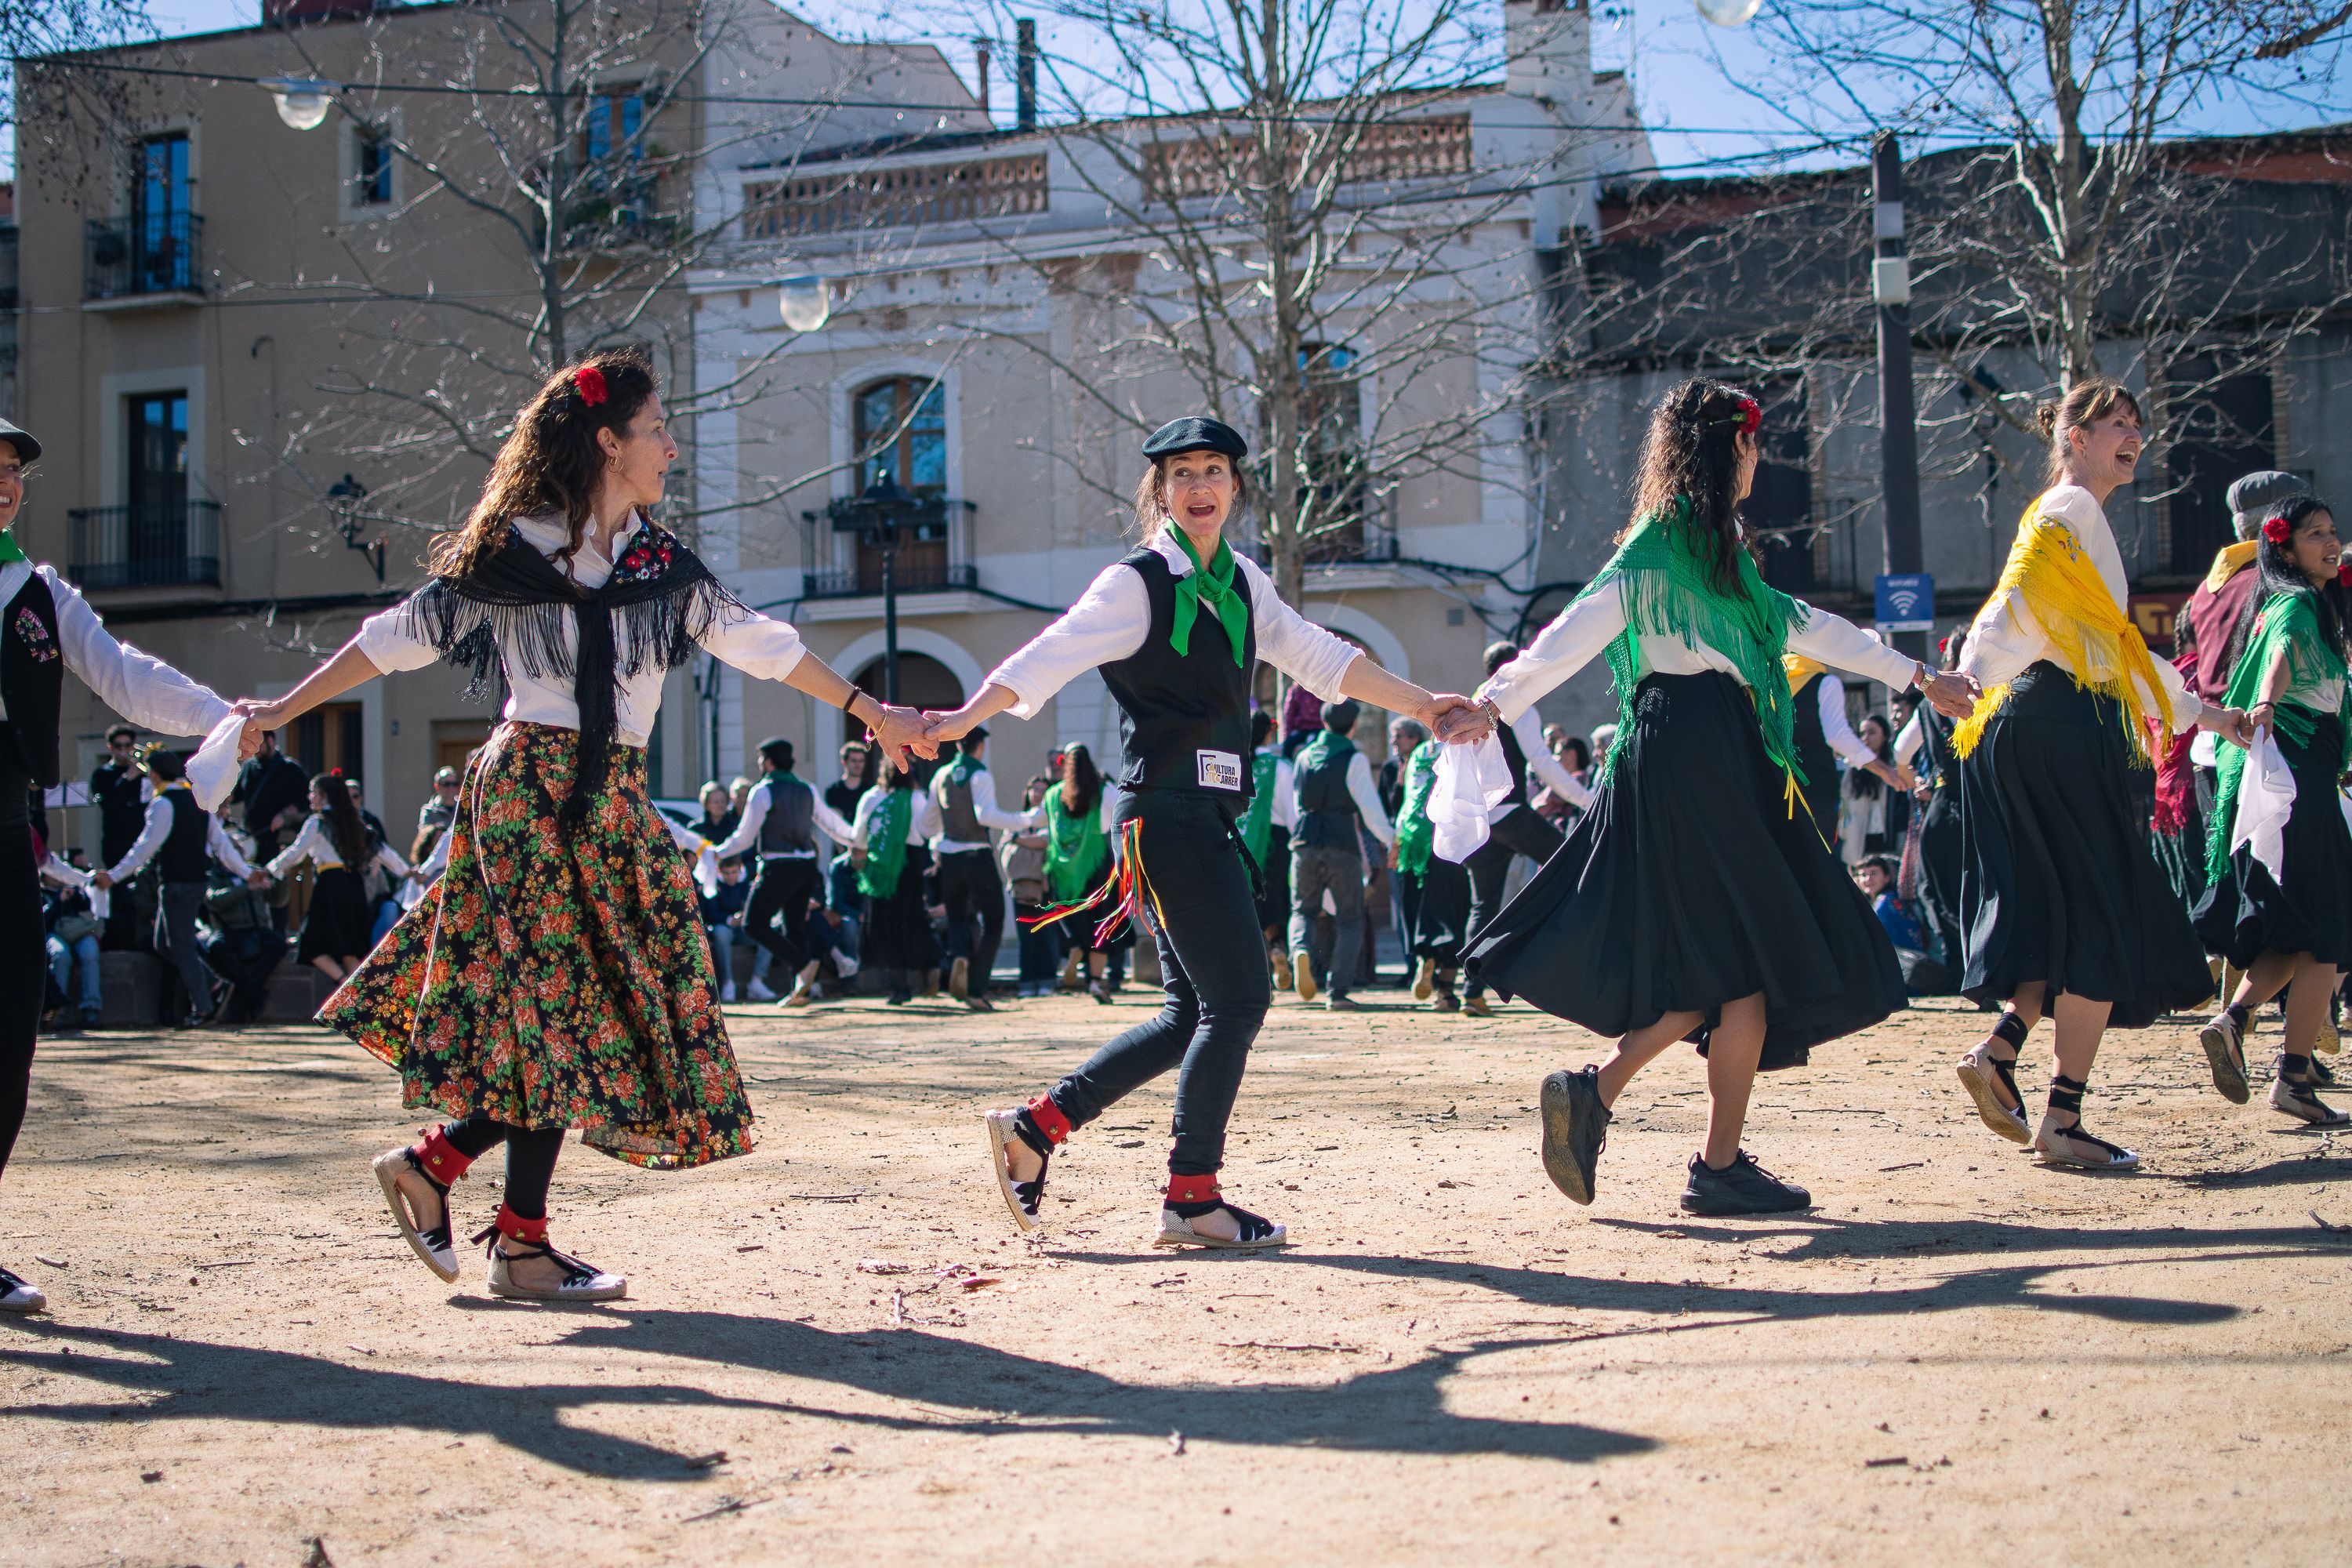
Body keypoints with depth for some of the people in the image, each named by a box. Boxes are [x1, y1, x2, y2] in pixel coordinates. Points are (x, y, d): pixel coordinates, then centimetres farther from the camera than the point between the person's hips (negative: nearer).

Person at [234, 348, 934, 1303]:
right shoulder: (512, 552, -4)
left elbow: (754, 642, 16)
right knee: (561, 1012, -6)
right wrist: (285, 710, 1)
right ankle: (522, 1247, 3)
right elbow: (401, 636, 1)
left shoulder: (661, 563, 12)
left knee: (562, 1020, 2)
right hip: (534, 789, -6)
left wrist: (865, 709, 17)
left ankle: (431, 1165, 17)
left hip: (613, 803, 6)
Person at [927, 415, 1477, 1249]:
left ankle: (1035, 1125, 15)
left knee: (1196, 1011, 10)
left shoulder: (1242, 584, 16)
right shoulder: (1138, 583, -7)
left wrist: (1423, 705, 17)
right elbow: (1052, 655, -16)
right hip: (1166, 812, -9)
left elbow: (1318, 659, 20)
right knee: (1238, 996, -9)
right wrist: (966, 716, -30)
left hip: (1209, 817, 9)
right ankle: (1191, 1197, 1)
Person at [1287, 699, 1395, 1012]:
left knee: (1303, 910, 18)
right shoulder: (1354, 759, -4)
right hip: (1342, 845, -3)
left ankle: (1301, 951, -16)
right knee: (1349, 920, 7)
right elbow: (1369, 806, -9)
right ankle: (1338, 992, -3)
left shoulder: (1303, 757, 12)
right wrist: (1390, 838, -1)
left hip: (1305, 843, 3)